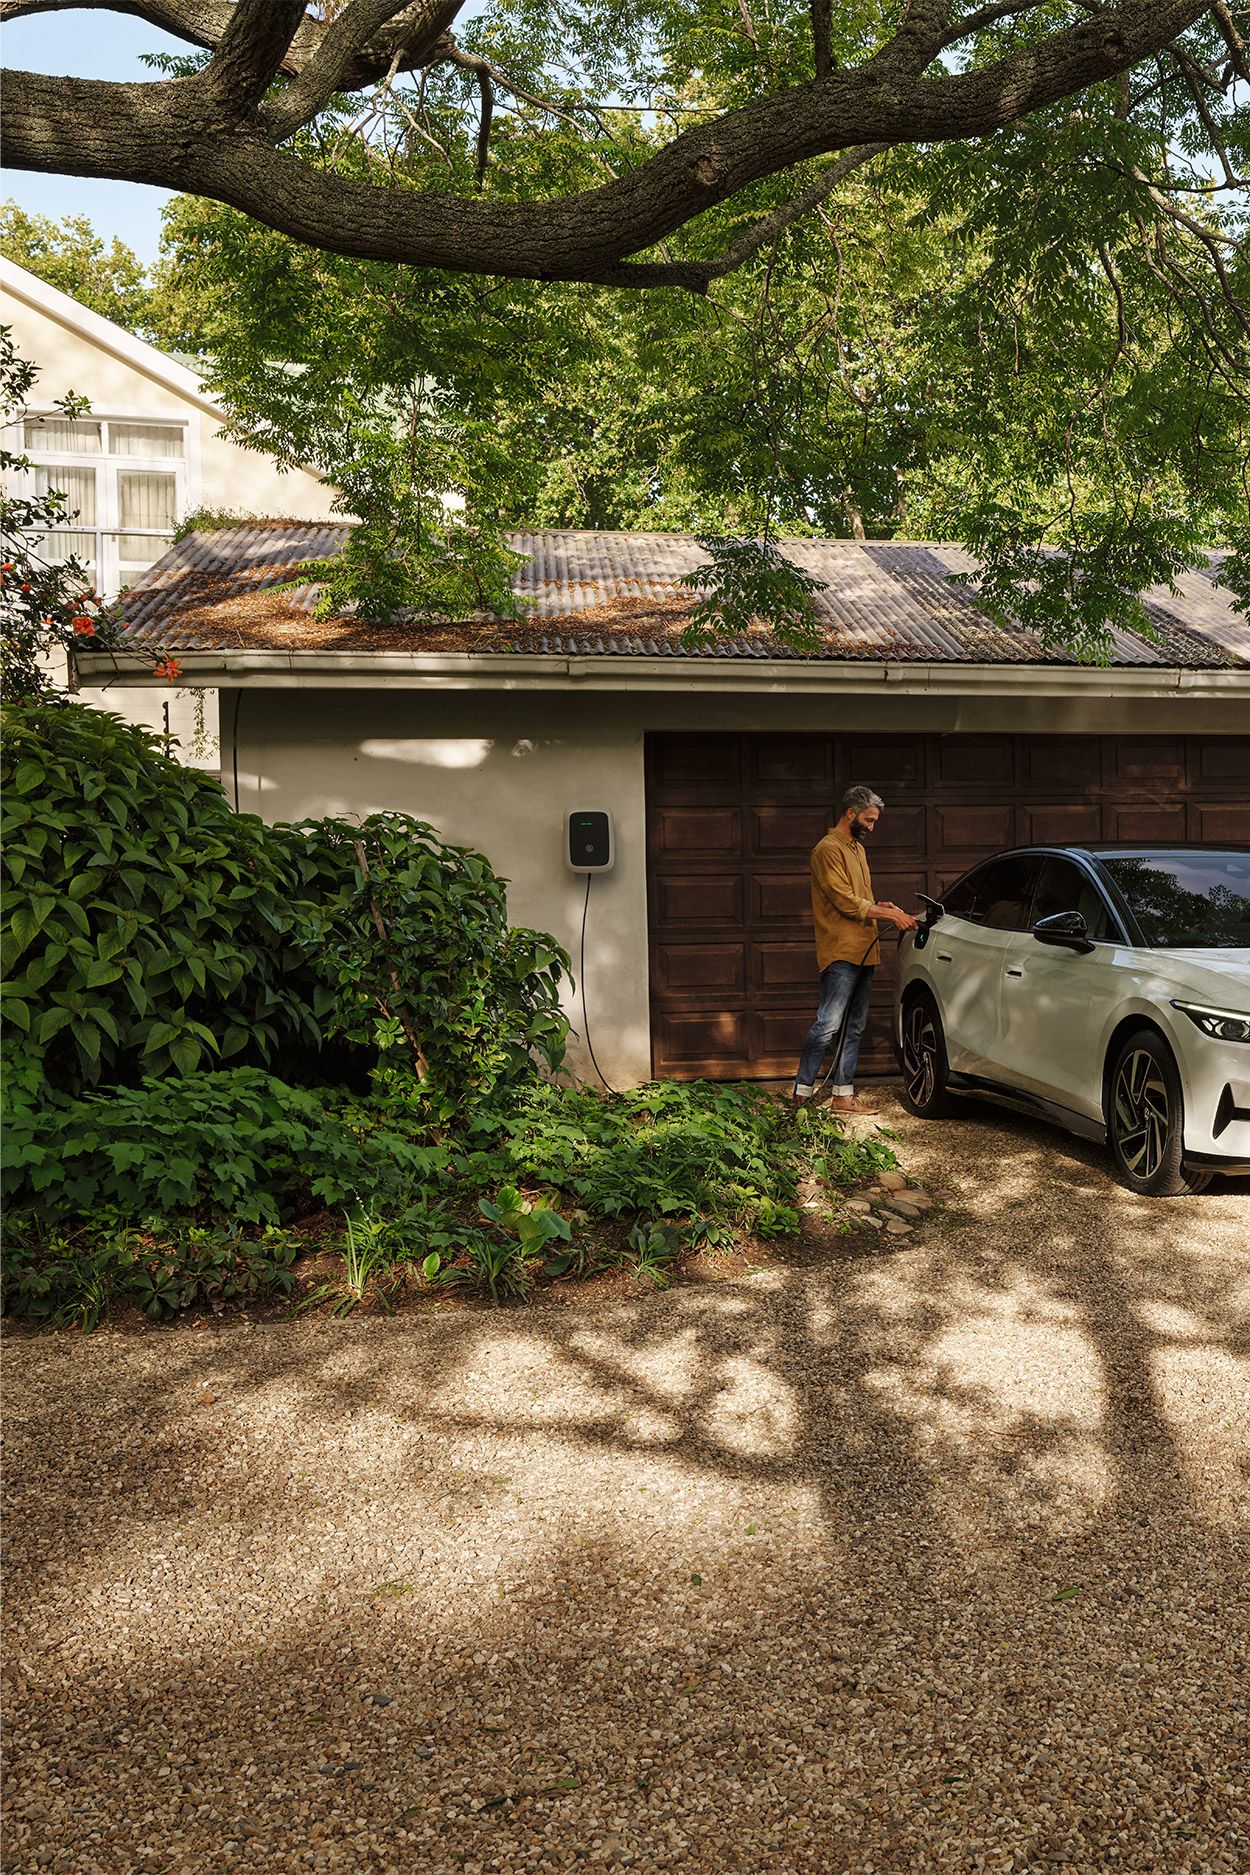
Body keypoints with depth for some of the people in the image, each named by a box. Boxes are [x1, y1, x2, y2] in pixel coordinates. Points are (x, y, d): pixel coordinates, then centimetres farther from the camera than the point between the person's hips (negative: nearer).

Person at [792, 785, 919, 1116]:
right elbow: (846, 902, -16)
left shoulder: (857, 848, 21)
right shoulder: (829, 849, -9)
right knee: (828, 1025, -11)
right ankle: (802, 1092, -5)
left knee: (854, 1027, 9)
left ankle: (843, 1095, 12)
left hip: (863, 952, 10)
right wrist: (890, 914, -12)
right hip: (840, 954, -10)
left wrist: (886, 907, 6)